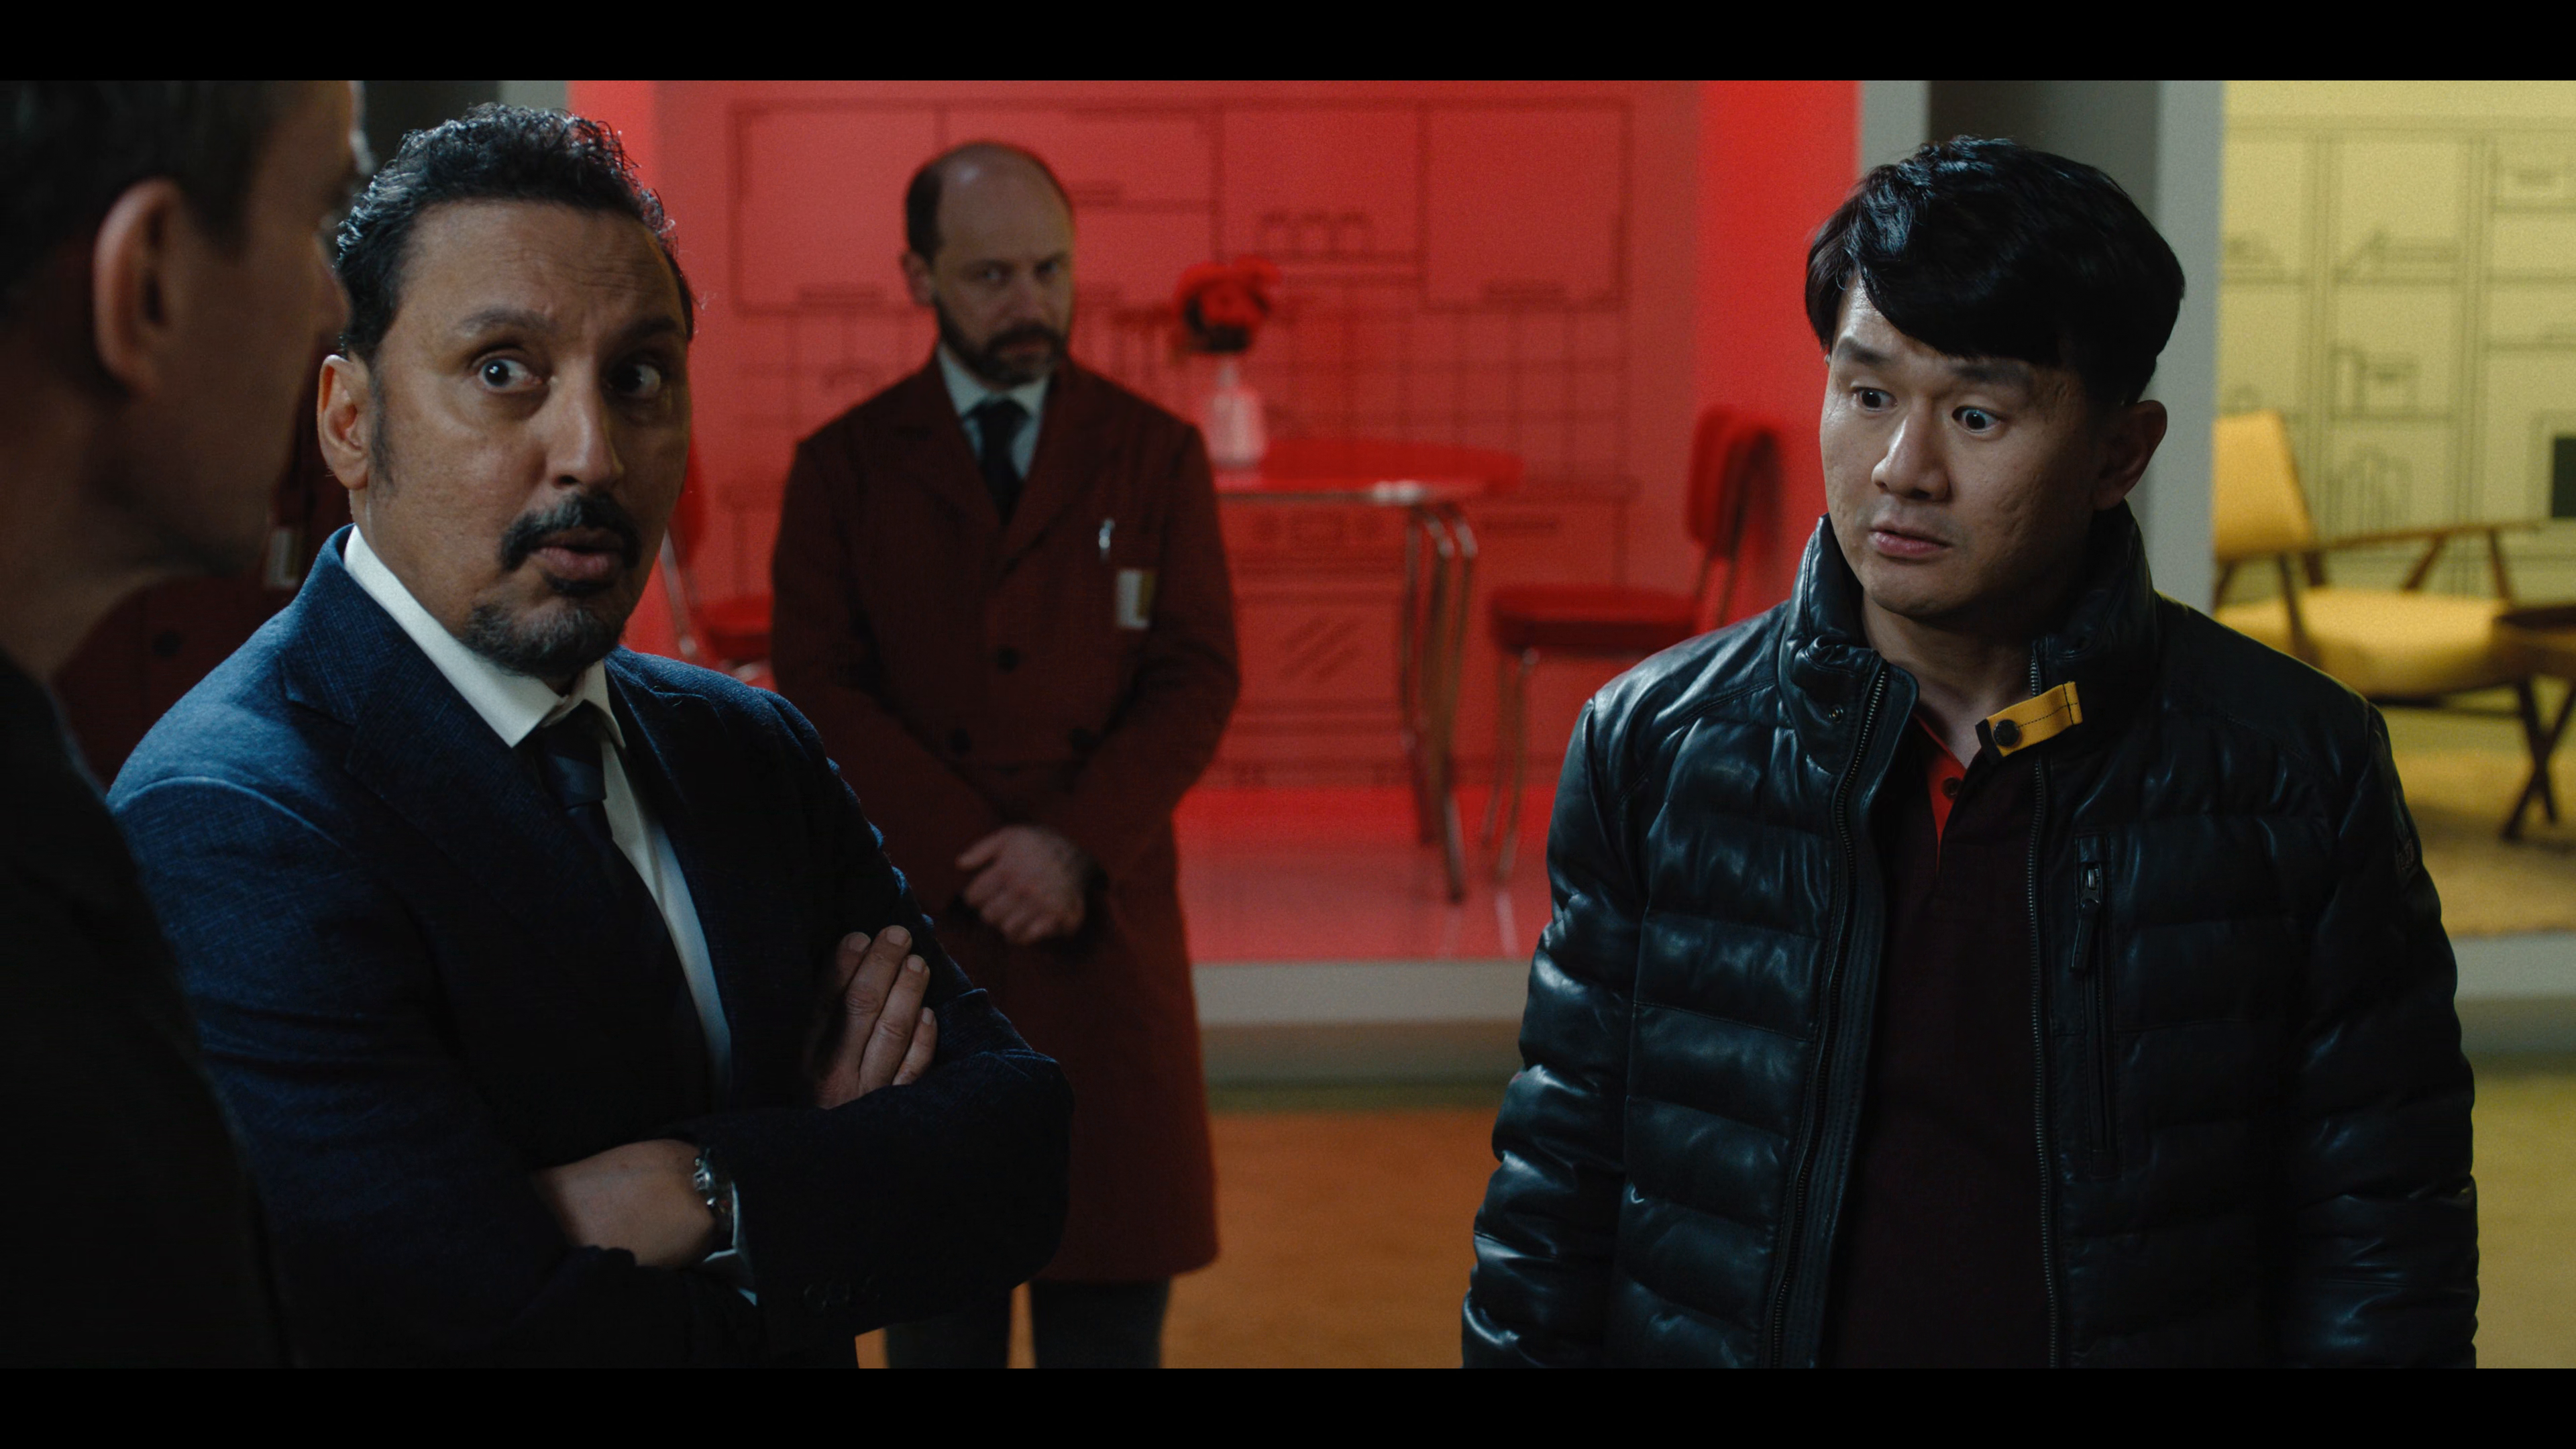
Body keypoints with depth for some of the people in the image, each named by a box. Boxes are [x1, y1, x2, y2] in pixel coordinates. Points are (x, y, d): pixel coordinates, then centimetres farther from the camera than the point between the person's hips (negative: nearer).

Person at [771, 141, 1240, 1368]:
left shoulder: (1155, 453, 5)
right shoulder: (844, 468, 5)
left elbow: (1198, 680, -1)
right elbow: (818, 692, -3)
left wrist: (1076, 845, -14)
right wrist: (970, 855, -14)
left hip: (1104, 923, 0)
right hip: (916, 924, 0)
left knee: (1113, 1288, 3)